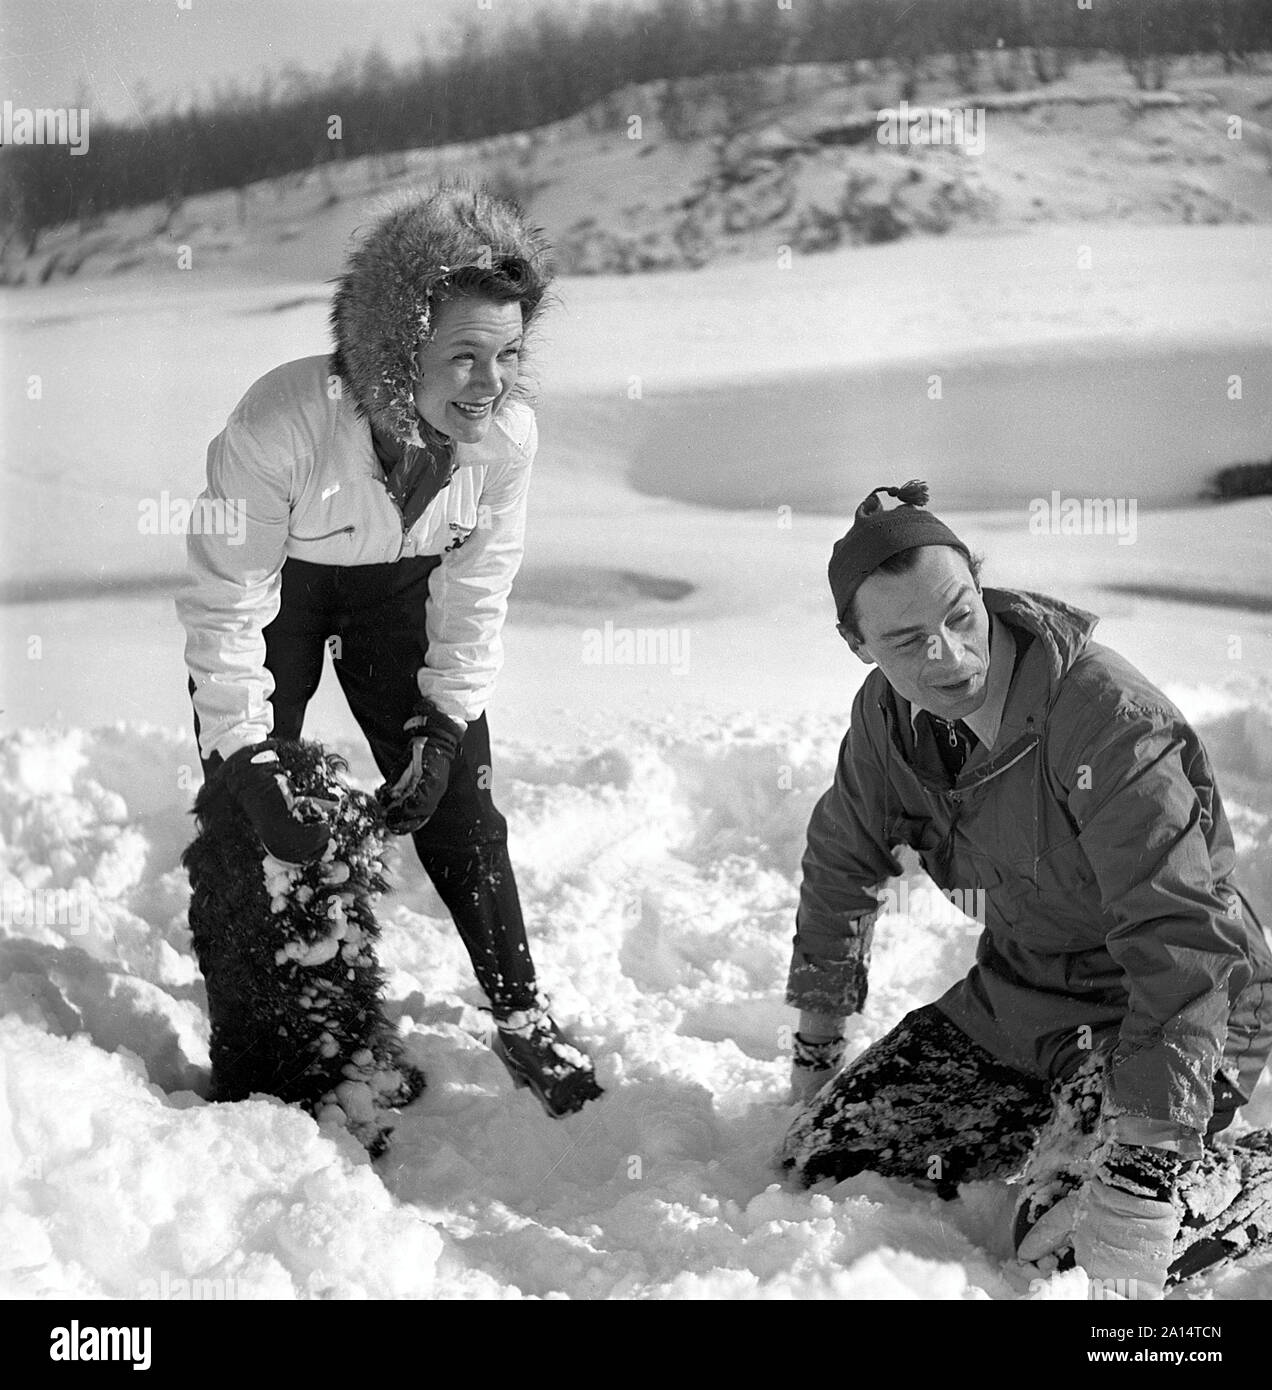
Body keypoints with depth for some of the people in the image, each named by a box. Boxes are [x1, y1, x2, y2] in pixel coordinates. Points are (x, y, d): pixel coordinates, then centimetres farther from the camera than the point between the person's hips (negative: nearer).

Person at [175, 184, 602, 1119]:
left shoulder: (509, 432, -26)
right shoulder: (281, 423, -39)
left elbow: (475, 594, -11)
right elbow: (227, 605, -29)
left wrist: (443, 729, -13)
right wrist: (249, 754, -28)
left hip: (401, 585, 3)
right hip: (275, 583, -2)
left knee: (457, 801, 1)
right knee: (241, 819, -6)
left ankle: (525, 1021, 14)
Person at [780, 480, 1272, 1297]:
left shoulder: (1109, 718, -30)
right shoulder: (890, 713, -7)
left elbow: (1183, 941, -34)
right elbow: (843, 861, 13)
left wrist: (1141, 1173, -39)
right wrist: (817, 1044, 17)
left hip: (1170, 1008, -7)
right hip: (1017, 996, 7)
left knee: (1064, 1252, -27)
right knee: (824, 1162, 1)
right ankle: (1062, 1125, 20)